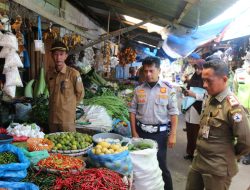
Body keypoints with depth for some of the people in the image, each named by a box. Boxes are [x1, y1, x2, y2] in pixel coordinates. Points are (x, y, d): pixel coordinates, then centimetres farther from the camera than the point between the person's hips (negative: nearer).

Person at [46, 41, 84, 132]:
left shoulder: (73, 73, -14)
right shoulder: (49, 73, 2)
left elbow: (80, 94, -3)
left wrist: (70, 104, 4)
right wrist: (56, 104, 13)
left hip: (67, 118, -5)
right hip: (52, 117, 5)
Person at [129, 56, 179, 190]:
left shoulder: (168, 90, -5)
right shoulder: (138, 90, 1)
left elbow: (173, 113, -4)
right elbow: (132, 111, 5)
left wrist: (173, 135, -7)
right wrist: (134, 133, 1)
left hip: (159, 133, -2)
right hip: (141, 131, 3)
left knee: (161, 164, 5)